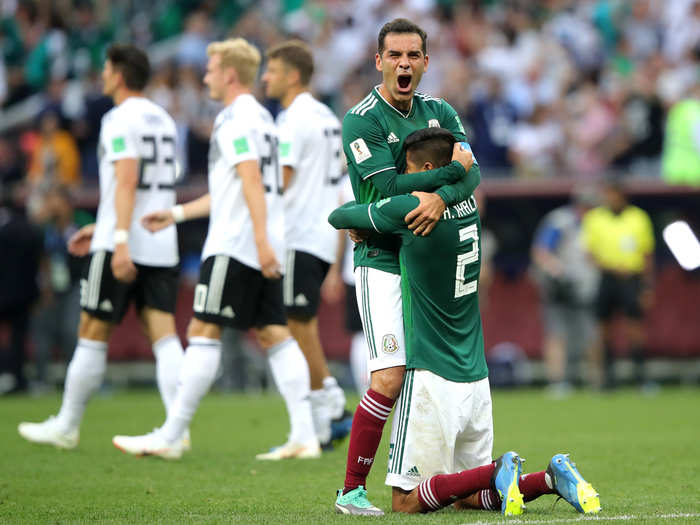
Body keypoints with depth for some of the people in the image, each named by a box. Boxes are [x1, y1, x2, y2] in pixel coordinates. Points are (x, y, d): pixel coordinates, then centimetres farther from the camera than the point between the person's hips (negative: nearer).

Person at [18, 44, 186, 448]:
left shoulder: (121, 120, -9)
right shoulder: (163, 120, 18)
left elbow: (127, 181, -20)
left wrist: (120, 241, -27)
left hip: (123, 245, -7)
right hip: (163, 246, 7)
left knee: (93, 334, 4)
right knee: (164, 335, -2)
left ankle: (67, 426, 14)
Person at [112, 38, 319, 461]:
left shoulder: (236, 120, -9)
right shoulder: (262, 117, 21)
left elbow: (252, 182, -20)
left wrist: (261, 240, -28)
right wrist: (177, 214, 32)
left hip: (236, 244, -9)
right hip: (263, 249, 9)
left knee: (204, 332, -6)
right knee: (273, 334, 5)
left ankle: (170, 437, -5)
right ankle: (304, 435, -4)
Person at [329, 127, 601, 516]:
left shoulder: (409, 210, -15)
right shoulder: (469, 206, 6)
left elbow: (338, 217, -2)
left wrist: (356, 212, 22)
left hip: (433, 377, -8)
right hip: (476, 377, 8)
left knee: (406, 501, -3)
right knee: (468, 496, 17)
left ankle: (496, 472, -19)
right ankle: (551, 478, -5)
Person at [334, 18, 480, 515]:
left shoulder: (441, 113, 11)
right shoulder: (362, 120, -8)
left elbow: (472, 174, -4)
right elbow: (386, 189, -19)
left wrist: (440, 197, -24)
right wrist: (451, 168, -13)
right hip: (382, 263, -6)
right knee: (390, 378, -15)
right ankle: (352, 490, -10)